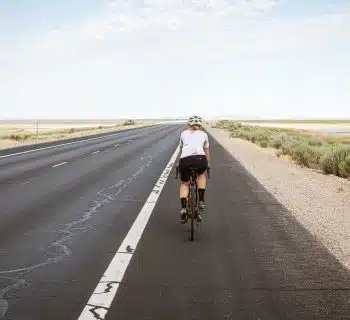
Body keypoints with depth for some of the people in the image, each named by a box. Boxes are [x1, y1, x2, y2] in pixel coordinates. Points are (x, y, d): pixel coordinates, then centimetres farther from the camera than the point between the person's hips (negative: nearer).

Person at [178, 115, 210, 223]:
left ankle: (183, 208, 5)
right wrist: (207, 165, 49)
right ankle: (201, 201, 21)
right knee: (201, 175, 33)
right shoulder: (203, 134, 27)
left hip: (185, 159, 0)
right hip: (200, 159, 0)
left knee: (184, 183, 24)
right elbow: (207, 152, 35)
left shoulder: (184, 133, 28)